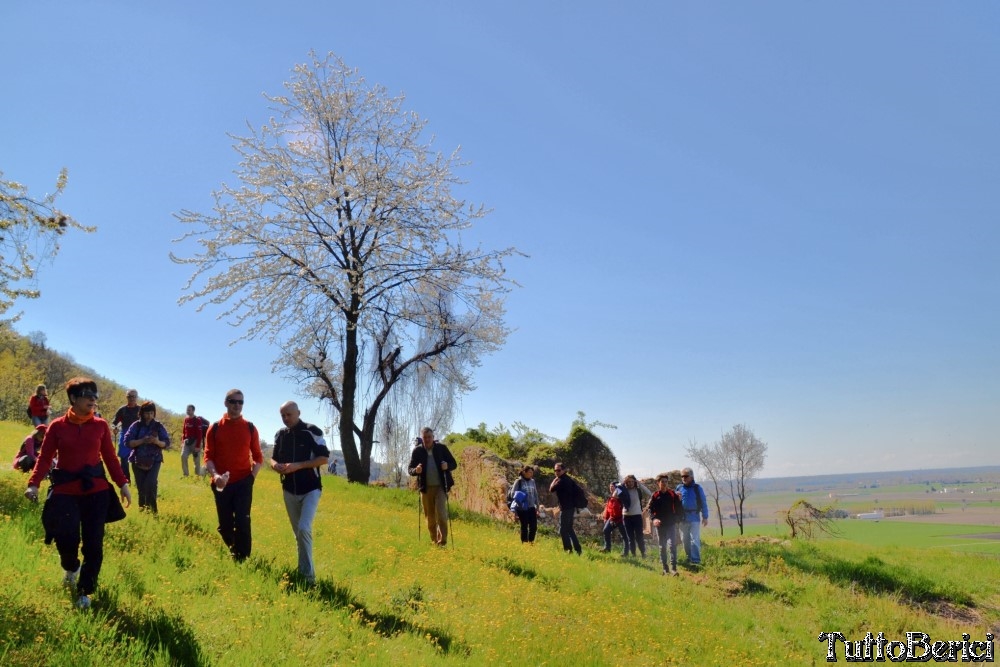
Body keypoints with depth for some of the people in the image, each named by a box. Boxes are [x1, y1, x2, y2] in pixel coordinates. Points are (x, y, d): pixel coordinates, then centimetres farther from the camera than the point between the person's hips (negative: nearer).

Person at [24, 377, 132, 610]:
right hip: (65, 491, -1)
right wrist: (33, 484, -15)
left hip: (96, 490, 1)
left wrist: (123, 483, 1)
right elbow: (45, 458, -1)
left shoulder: (100, 425, 3)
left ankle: (85, 592, 19)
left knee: (93, 543, 1)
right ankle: (71, 568, 28)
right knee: (67, 538, -10)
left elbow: (110, 457, 6)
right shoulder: (57, 426, -1)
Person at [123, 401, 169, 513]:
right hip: (138, 461, 1)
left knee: (151, 484, -18)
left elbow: (167, 443, 0)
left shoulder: (159, 426, 1)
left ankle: (151, 509, -4)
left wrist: (157, 442, -20)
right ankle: (142, 508, 25)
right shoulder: (136, 426, -1)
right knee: (141, 487, 6)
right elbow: (127, 442, -8)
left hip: (154, 460, -1)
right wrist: (142, 441, -22)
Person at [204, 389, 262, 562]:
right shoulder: (215, 428, 3)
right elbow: (208, 456, 0)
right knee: (224, 525, 9)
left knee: (242, 523, -10)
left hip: (243, 483, -1)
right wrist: (215, 475, -17)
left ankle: (242, 561, -1)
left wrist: (252, 476, -6)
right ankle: (231, 557, 30)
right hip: (222, 484, 1)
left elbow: (258, 457, 9)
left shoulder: (250, 428, 4)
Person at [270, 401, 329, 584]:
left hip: (310, 490, -5)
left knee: (304, 529, -18)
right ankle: (304, 570, 24)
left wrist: (298, 465, -23)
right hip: (289, 491, 6)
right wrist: (276, 466, -10)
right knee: (298, 533, 12)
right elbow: (274, 458, 15)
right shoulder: (280, 435, 5)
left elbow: (324, 458, -14)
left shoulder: (312, 432, -12)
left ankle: (308, 574, -9)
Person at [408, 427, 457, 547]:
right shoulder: (417, 451, 0)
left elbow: (454, 464, 3)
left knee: (441, 514, -14)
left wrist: (447, 466, -20)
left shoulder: (441, 448, -2)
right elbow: (410, 469, 2)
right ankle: (434, 541, 23)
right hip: (426, 488, 2)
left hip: (440, 487, -2)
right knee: (430, 517, 9)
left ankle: (442, 541, -6)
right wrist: (416, 470, -22)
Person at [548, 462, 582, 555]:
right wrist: (574, 501, 15)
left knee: (563, 530, -3)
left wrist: (554, 480, -1)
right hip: (571, 507, 9)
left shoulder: (561, 480, -15)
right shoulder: (569, 479, 12)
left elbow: (551, 490, -12)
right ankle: (578, 549, 17)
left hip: (565, 508, -9)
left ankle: (568, 549, -3)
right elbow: (578, 490, 13)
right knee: (569, 529, 18)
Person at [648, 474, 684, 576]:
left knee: (672, 545, -12)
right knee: (662, 547, 9)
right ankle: (665, 568, 17)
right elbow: (651, 509, -3)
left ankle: (673, 568, -12)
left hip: (671, 524, -1)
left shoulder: (673, 494, 0)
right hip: (660, 525, 1)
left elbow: (679, 508, 5)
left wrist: (679, 519, -9)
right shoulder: (655, 495, -1)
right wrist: (654, 519, -17)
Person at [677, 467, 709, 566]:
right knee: (685, 540, 11)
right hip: (682, 518, 4)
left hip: (694, 518, -4)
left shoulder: (697, 488, -2)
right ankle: (689, 558, 23)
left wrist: (705, 517, -4)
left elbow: (703, 503, -1)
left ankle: (696, 560, -5)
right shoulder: (679, 488, 8)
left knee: (694, 540, -8)